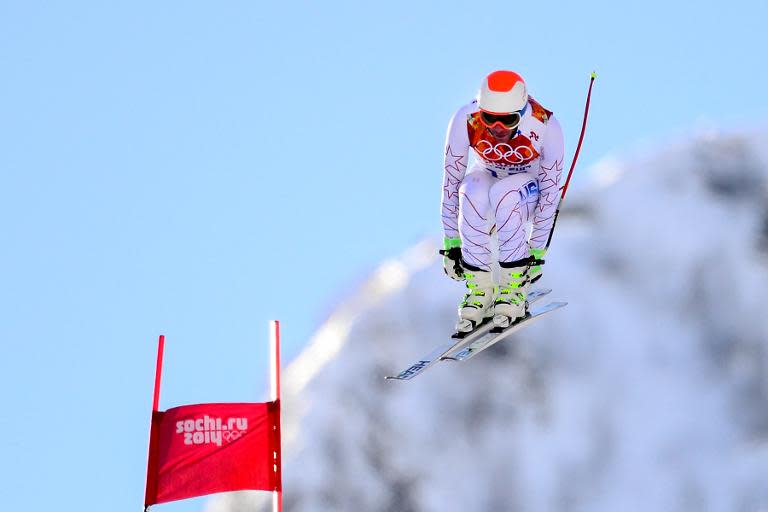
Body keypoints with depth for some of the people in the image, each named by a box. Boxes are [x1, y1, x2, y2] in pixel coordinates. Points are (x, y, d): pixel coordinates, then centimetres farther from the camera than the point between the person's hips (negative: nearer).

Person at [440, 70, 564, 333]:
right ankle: (479, 288, -21)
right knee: (473, 194, -35)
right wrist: (451, 242, -21)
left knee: (503, 194, -36)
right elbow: (451, 181, -22)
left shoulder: (546, 126, -32)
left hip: (530, 187, -1)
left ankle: (515, 286, -22)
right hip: (486, 176, 1)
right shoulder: (466, 120, -29)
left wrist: (537, 250, -25)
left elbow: (550, 192, -25)